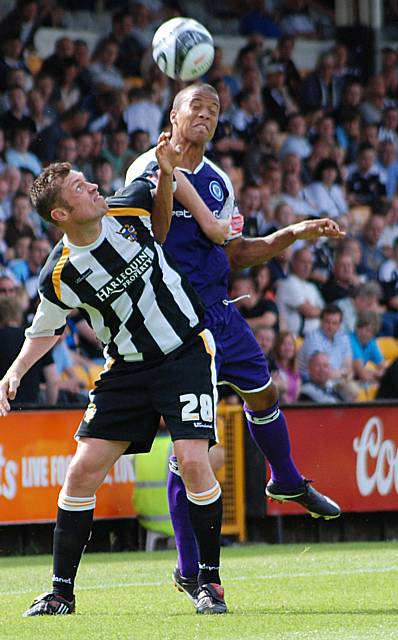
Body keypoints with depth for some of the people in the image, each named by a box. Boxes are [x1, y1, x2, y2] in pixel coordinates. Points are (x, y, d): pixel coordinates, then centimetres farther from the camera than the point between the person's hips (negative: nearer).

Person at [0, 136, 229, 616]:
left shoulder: (129, 207, -10)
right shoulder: (60, 276, -14)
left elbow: (158, 226, 17)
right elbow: (45, 329, 5)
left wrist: (166, 173, -1)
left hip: (187, 354, 0)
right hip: (127, 368, 0)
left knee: (193, 463, -16)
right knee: (83, 469, -6)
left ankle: (210, 581, 1)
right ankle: (61, 591, 8)